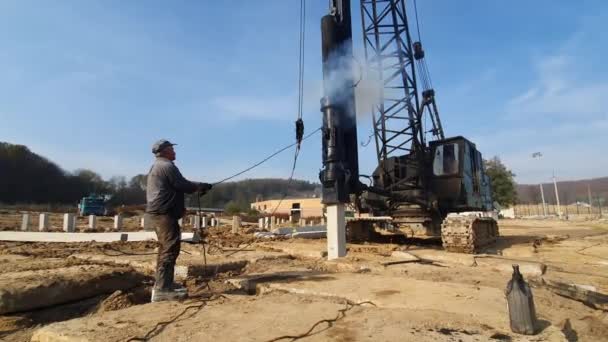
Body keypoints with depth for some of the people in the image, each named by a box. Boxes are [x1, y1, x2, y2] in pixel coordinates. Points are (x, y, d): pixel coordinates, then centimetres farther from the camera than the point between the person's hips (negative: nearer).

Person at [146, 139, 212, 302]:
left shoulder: (156, 166, 20)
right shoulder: (167, 166, -13)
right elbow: (184, 186, -14)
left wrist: (187, 196, 25)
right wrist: (201, 186, 2)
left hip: (158, 212, 11)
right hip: (165, 212, -11)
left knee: (165, 248, 17)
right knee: (170, 249, -12)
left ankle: (163, 283, 26)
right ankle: (162, 289, -14)